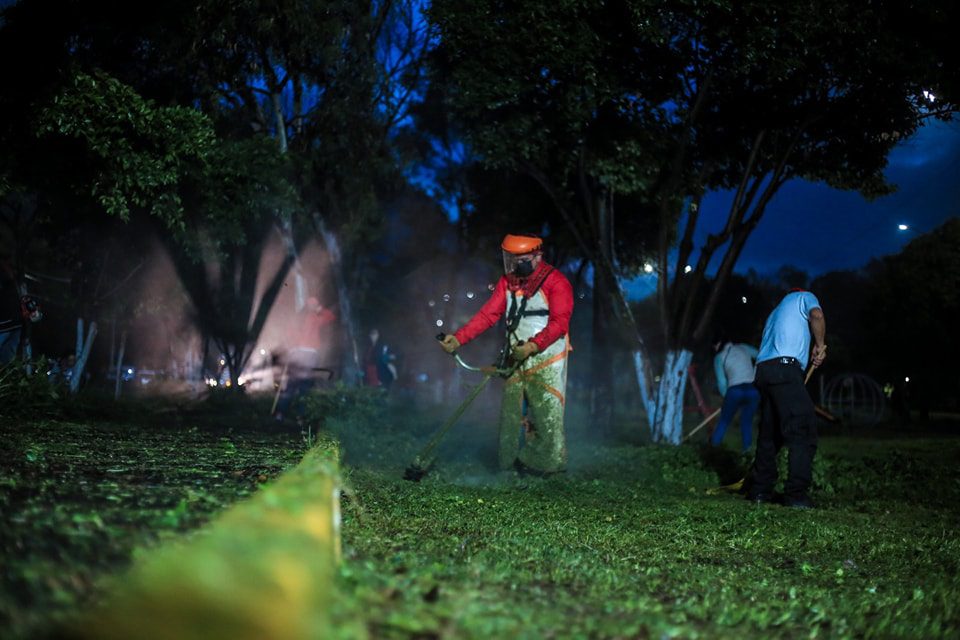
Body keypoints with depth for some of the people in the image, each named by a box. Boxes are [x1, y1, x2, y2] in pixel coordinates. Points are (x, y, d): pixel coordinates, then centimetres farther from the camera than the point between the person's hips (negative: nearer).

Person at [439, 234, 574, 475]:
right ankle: (509, 464, 17)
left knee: (547, 415, -6)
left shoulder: (556, 282, -10)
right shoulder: (507, 281, 9)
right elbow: (488, 314, 3)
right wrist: (458, 338, -10)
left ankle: (548, 463, 8)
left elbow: (559, 322, -19)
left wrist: (533, 345, -33)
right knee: (510, 413, 8)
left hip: (546, 361, -6)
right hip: (516, 359, 6)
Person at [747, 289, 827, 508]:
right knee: (803, 431, -9)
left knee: (769, 433, 13)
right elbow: (816, 315, -6)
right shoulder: (804, 297, 16)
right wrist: (819, 346, 5)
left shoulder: (775, 312, 36)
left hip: (763, 369, 8)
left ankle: (759, 490, 12)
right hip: (785, 368, -8)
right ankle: (796, 493, -15)